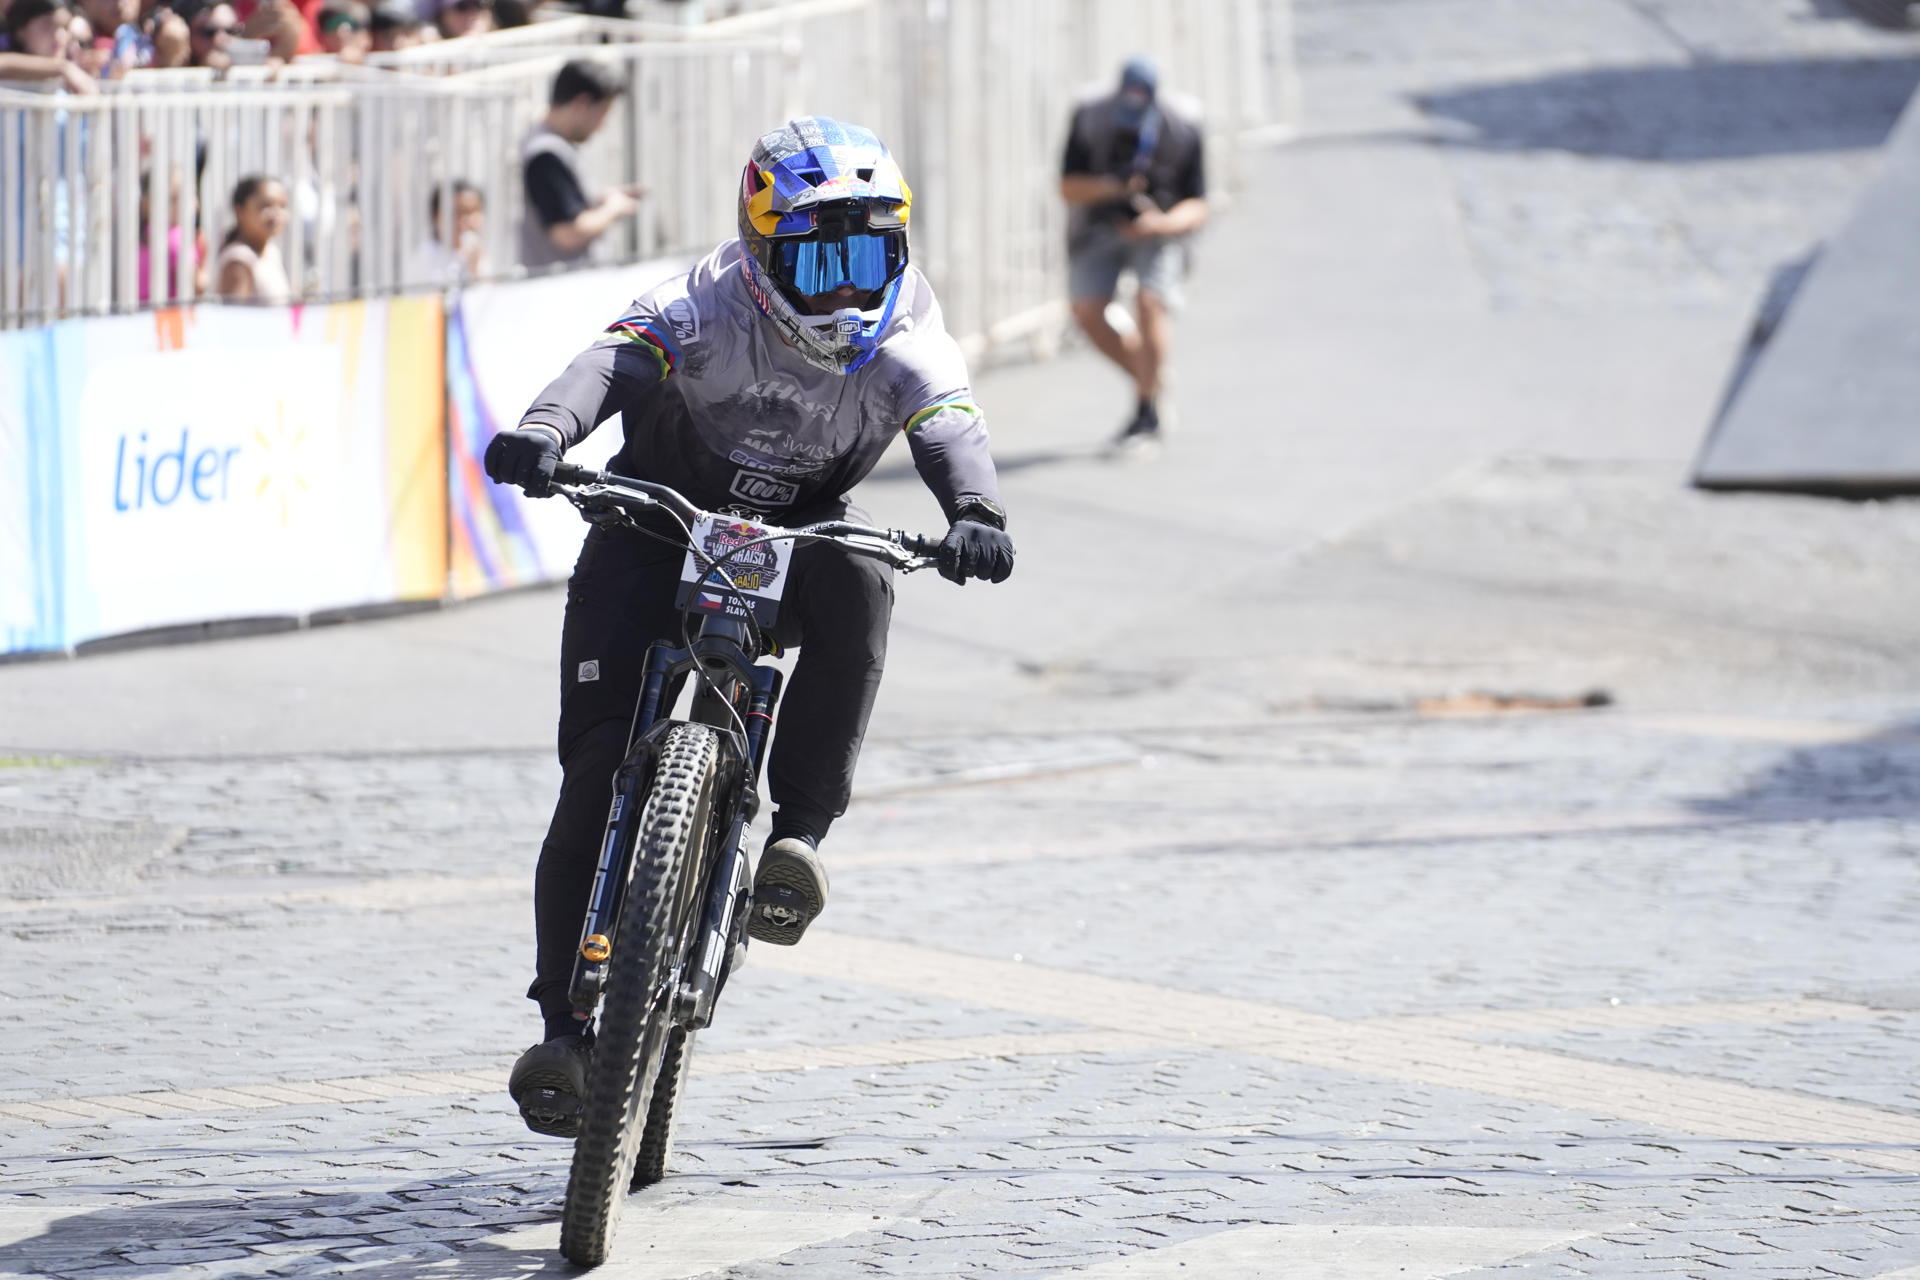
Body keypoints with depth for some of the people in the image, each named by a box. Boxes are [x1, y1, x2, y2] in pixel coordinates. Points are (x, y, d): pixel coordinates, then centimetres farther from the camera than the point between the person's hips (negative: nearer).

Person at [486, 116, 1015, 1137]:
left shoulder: (902, 341, -16)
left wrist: (973, 513, -55)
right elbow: (618, 362, -42)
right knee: (600, 765, -16)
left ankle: (799, 832, -25)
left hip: (798, 532, 2)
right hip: (659, 523, -2)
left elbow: (948, 427, -32)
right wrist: (545, 431, -64)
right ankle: (567, 1023, -10)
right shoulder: (710, 308, -24)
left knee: (856, 587, -35)